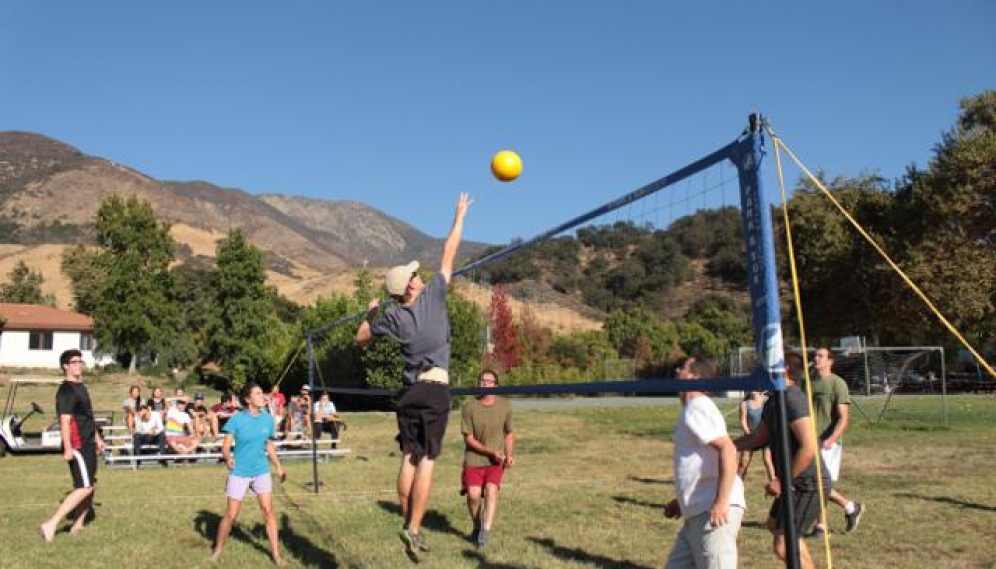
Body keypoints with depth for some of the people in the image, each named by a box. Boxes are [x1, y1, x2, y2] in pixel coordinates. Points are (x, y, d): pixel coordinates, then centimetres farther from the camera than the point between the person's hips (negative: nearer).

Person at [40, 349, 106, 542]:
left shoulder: (80, 387, 16)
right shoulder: (66, 390, -14)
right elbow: (65, 420, -22)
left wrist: (97, 438, 28)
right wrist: (68, 448, -28)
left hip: (87, 444, 10)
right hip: (77, 446, -10)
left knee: (91, 486, 13)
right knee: (84, 488, -13)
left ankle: (77, 525, 20)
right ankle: (51, 525, -10)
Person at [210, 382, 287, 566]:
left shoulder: (268, 419, -1)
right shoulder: (237, 419, -12)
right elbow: (226, 445, -11)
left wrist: (279, 466, 9)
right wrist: (227, 458, -31)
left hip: (261, 471, 3)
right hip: (239, 472, -2)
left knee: (268, 510, -4)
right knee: (231, 515, 5)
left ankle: (276, 554, 4)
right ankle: (218, 548, 29)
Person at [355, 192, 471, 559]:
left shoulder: (391, 318, 3)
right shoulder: (432, 296, -4)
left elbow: (360, 338, 17)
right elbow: (449, 255, 3)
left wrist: (370, 314, 33)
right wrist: (460, 215, 12)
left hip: (409, 392, 3)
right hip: (435, 390, -3)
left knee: (409, 458, 8)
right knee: (427, 461, -4)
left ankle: (408, 523, 9)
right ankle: (413, 528, -7)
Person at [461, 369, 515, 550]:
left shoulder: (505, 406, -3)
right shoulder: (469, 408, -10)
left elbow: (509, 433, 10)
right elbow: (469, 439, -8)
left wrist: (509, 455, -4)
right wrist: (491, 451, -17)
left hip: (496, 460, 1)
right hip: (474, 459, -1)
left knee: (491, 489, -18)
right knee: (473, 493, -12)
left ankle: (485, 531, -15)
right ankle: (477, 526, 16)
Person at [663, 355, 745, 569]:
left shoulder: (697, 407, -12)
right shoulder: (691, 409, 19)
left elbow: (728, 449, -23)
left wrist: (721, 502, -27)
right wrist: (683, 502, 27)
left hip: (713, 512, -11)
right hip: (698, 512, 11)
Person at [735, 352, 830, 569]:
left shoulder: (792, 398, -22)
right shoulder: (774, 401, 10)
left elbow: (808, 447, -29)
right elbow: (757, 438, 16)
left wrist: (783, 481, -22)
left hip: (808, 484, -11)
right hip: (797, 483, 11)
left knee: (783, 545, -14)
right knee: (775, 524, 29)